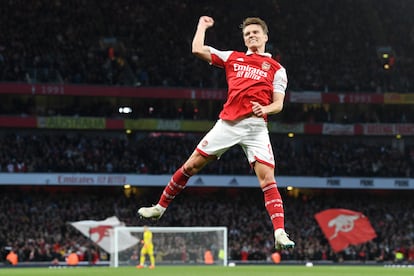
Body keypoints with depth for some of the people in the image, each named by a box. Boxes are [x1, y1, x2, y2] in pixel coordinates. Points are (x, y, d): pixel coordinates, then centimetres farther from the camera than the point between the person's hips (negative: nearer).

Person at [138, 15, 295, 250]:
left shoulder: (276, 69, 11)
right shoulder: (233, 58, 17)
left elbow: (278, 104, 4)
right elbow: (198, 49, 13)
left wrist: (265, 109, -17)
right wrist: (202, 26, 26)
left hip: (256, 127, -2)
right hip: (228, 123, 2)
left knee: (268, 179, -14)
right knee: (192, 165, 3)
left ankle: (280, 233, -17)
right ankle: (160, 207, 18)